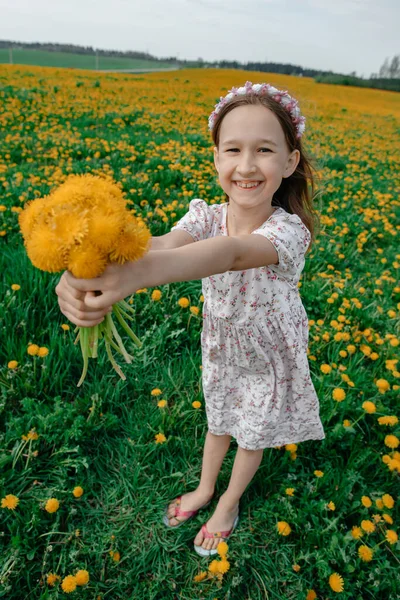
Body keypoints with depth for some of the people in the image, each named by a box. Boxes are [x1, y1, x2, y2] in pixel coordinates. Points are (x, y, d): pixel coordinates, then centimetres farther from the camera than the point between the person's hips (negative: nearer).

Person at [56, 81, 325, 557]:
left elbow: (233, 252, -55)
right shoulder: (206, 217, -20)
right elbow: (166, 243, -42)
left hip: (270, 359, -2)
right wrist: (88, 270, -65)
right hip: (220, 351, 3)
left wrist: (140, 272, -73)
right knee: (218, 422, 26)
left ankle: (229, 504, 51)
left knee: (253, 436, 22)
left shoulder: (288, 230, -33)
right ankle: (205, 488, 56)